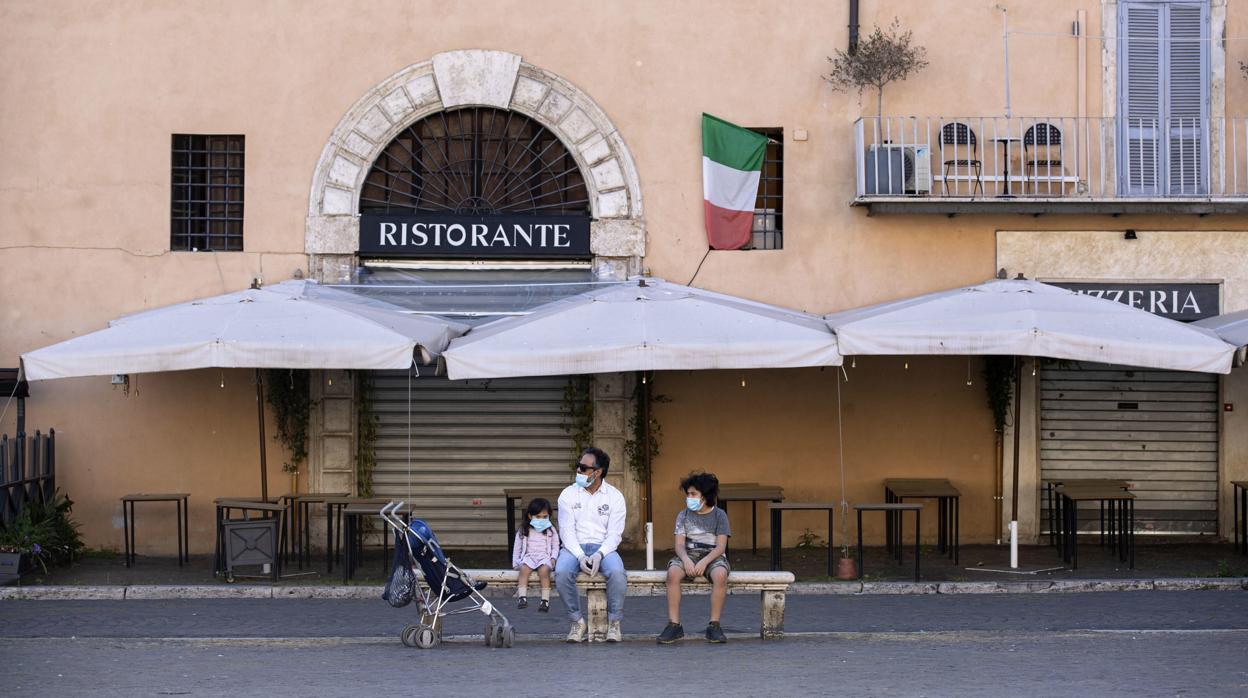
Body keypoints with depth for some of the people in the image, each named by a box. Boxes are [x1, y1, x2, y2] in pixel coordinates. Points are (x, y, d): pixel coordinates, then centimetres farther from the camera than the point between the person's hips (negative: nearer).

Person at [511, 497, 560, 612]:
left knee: (544, 570, -34)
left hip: (545, 557, -1)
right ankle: (522, 597, -40)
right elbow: (517, 548, 15)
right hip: (529, 556, 1)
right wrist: (515, 563, 7)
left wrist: (553, 558, -5)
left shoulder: (551, 531, 13)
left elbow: (555, 547, 13)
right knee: (524, 568, -33)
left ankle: (545, 600, -35)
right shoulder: (523, 531, 13)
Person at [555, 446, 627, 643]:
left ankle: (614, 622, -14)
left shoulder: (614, 497, 3)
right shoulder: (568, 494, 5)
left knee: (617, 573, -33)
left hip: (603, 547, -1)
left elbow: (614, 534, -3)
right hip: (575, 547, 1)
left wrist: (599, 555, -22)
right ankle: (577, 621, -15)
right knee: (562, 572, -33)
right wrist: (580, 556, -19)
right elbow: (567, 531, -3)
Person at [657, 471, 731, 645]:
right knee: (673, 572, -32)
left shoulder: (719, 515, 3)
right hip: (689, 554, 2)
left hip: (712, 556, -2)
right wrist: (686, 559, -22)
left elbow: (721, 546, -6)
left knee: (720, 574, -37)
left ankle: (714, 625, -27)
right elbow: (679, 544, 1)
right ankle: (674, 625, -29)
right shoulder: (683, 515, 10)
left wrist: (704, 562, -23)